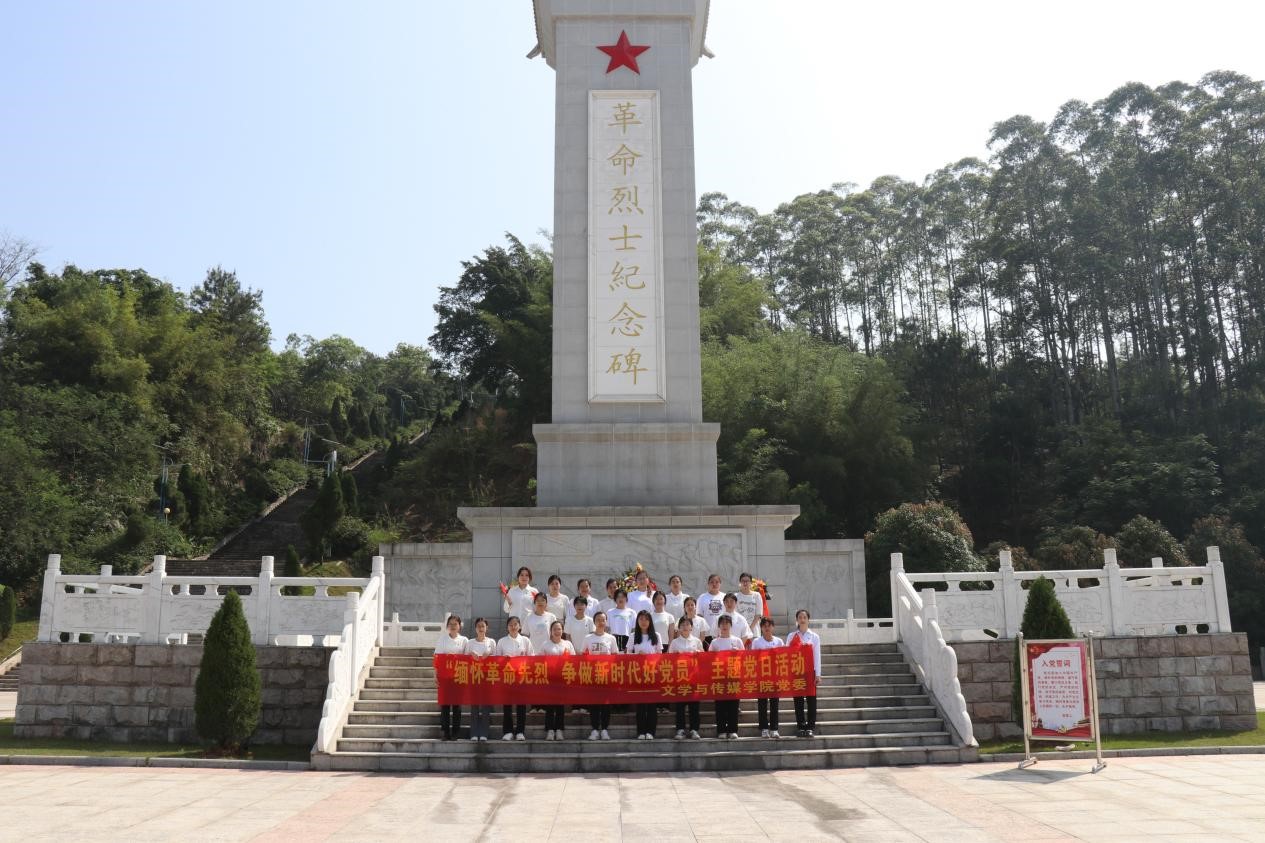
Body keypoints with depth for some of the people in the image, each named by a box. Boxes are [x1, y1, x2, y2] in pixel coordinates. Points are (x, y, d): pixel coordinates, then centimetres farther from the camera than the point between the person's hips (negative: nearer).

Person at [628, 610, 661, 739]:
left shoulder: (656, 636, 9)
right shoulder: (633, 636, 8)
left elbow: (659, 655, 9)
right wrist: (637, 655, -12)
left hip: (652, 671, 0)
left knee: (652, 701, -3)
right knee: (639, 701, -2)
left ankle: (650, 731, 2)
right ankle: (641, 731, 2)